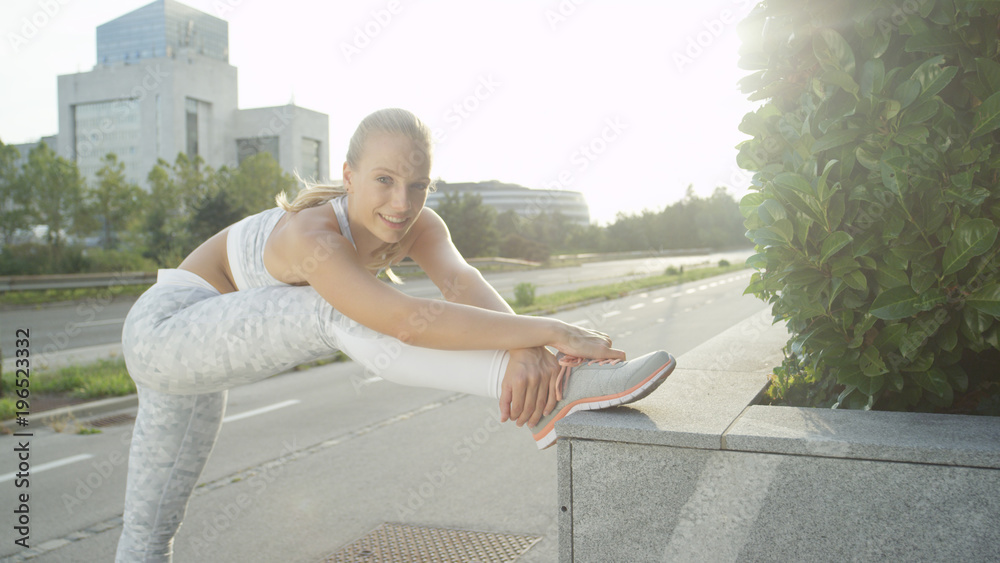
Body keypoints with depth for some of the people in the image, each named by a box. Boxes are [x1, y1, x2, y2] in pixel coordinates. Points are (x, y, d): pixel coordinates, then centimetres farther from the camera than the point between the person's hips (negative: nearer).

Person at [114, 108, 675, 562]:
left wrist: (524, 346, -52)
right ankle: (554, 390, -39)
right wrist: (551, 331, -47)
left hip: (218, 343, 7)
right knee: (343, 310, -31)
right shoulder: (312, 237, -35)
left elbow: (462, 280, -33)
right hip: (165, 328, -7)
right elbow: (411, 321, -47)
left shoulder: (418, 226, -14)